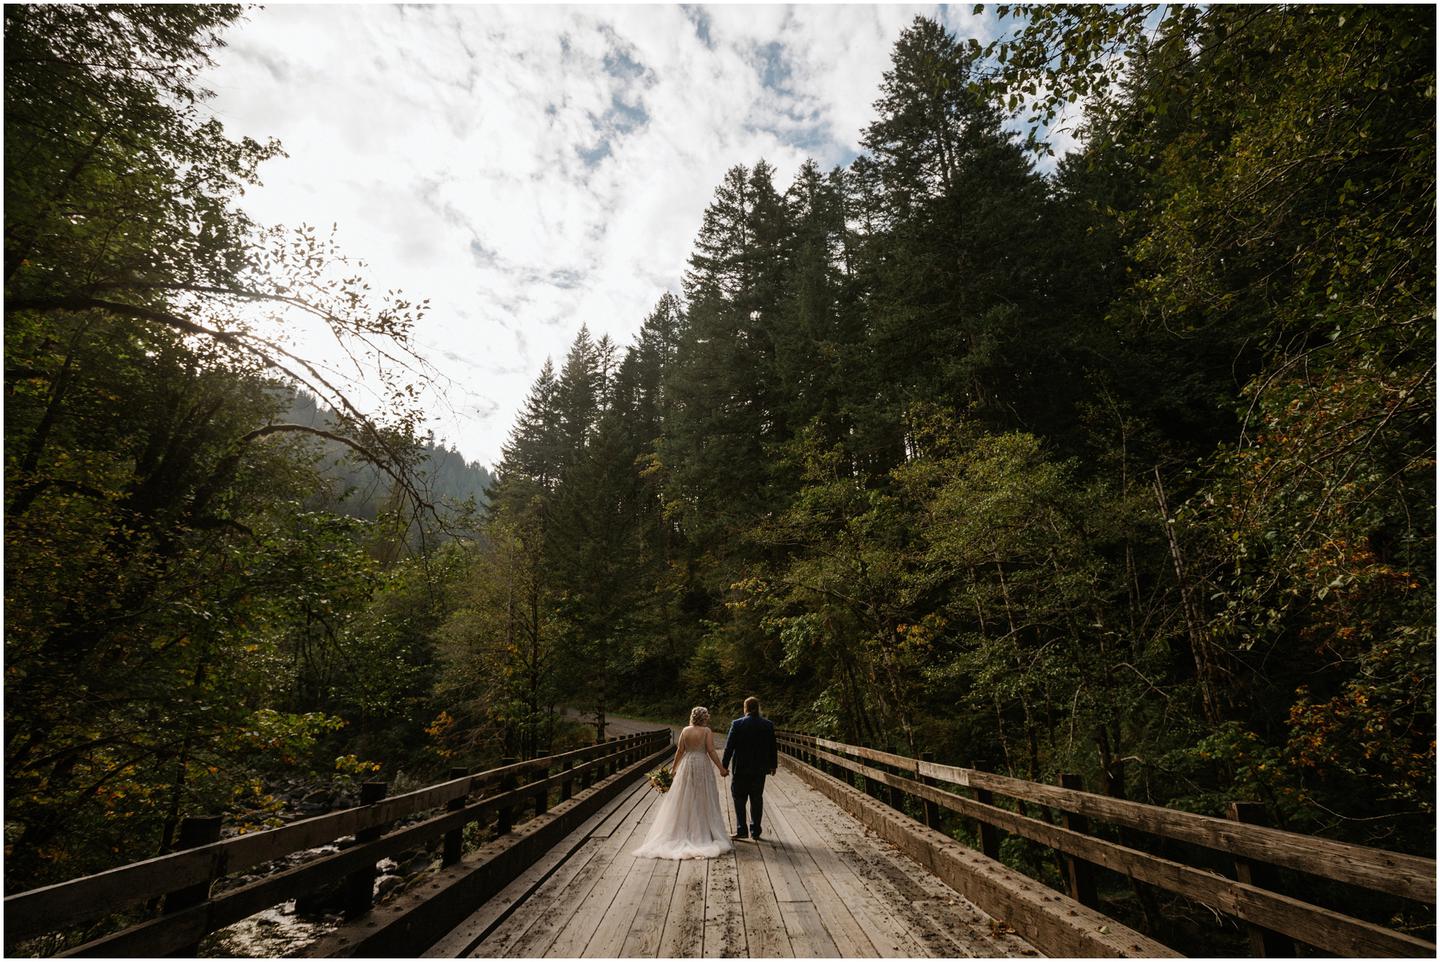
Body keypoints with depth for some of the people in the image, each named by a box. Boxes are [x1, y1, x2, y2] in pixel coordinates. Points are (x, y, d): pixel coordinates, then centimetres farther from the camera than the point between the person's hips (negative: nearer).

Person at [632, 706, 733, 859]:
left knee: (684, 799, 13)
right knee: (703, 800, 8)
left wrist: (674, 768, 11)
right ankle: (703, 833, 13)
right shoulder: (707, 731, -10)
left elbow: (679, 751, 0)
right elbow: (711, 751, -14)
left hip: (686, 766, 3)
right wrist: (721, 768, -8)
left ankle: (684, 831, 16)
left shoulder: (686, 730, -2)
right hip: (702, 766, -3)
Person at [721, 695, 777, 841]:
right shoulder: (768, 725, -2)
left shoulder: (737, 724, -10)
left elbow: (729, 747, -9)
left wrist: (724, 765, -1)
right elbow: (772, 747, 5)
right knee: (757, 799, 12)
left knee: (739, 799, 9)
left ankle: (741, 830, 8)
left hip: (741, 769, -3)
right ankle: (755, 832, 16)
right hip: (760, 769, 3)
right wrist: (773, 765, 17)